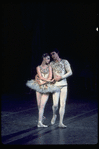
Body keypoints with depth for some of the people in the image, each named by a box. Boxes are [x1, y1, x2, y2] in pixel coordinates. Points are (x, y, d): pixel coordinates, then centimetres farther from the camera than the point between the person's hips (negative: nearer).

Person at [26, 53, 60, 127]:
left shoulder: (49, 67, 9)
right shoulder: (38, 67, 7)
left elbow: (50, 77, -2)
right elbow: (40, 77, -5)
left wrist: (42, 82, -12)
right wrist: (48, 80, -11)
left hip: (46, 87, -1)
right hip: (39, 87, 1)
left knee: (42, 105, -10)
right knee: (39, 105, 3)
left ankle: (40, 122, -13)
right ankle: (41, 116, 26)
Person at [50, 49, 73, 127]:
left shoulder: (64, 62, 4)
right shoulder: (51, 64, 9)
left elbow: (70, 72, -1)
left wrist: (61, 77, -11)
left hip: (64, 85, 0)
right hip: (55, 85, 0)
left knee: (63, 104, -2)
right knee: (55, 104, -10)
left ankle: (61, 122, 4)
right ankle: (54, 115, 23)